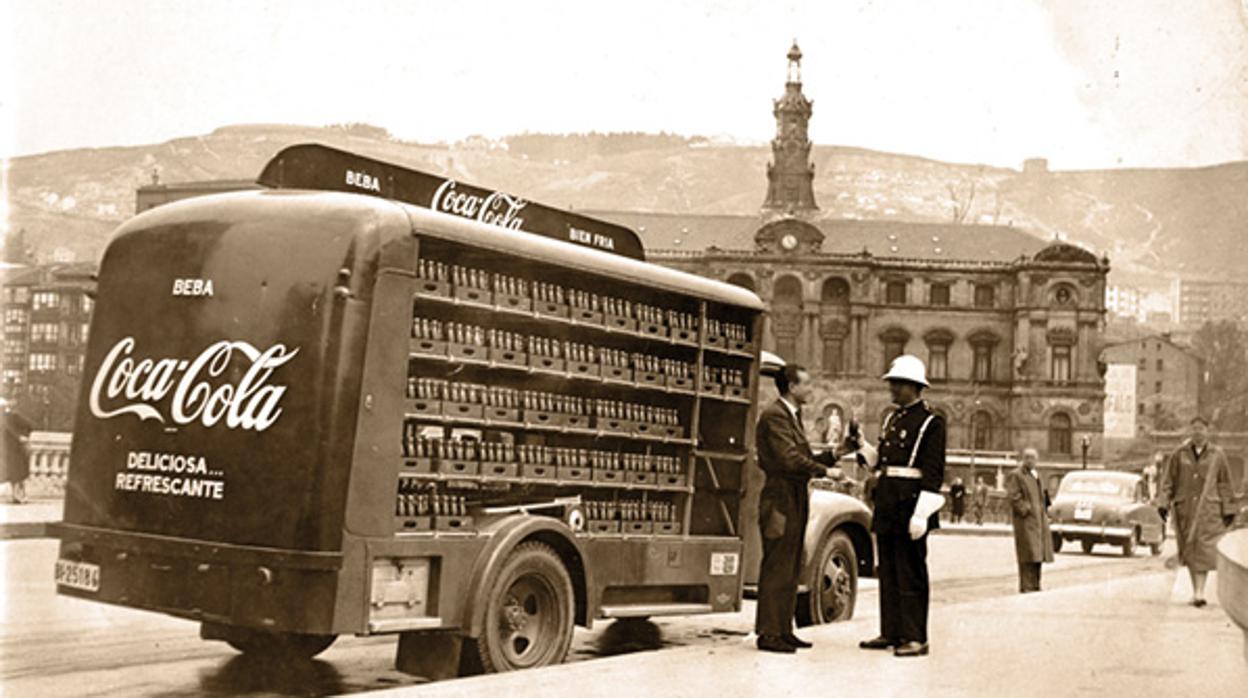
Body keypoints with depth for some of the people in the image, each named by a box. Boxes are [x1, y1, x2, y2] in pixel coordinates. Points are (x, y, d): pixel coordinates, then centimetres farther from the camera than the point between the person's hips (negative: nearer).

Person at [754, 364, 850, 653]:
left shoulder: (793, 416, 19)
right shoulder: (774, 416, -12)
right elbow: (790, 459, -21)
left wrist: (833, 454, 5)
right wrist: (826, 471, -17)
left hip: (796, 501, 10)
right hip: (781, 501, -10)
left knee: (790, 570, 12)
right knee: (776, 569, -7)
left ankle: (783, 630, 19)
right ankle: (768, 633, -4)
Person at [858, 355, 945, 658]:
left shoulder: (931, 423, -8)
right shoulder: (891, 420, 16)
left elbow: (933, 473, -14)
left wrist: (921, 513, -20)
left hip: (910, 502, -8)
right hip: (887, 502, 8)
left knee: (911, 573, -4)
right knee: (888, 572, 12)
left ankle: (915, 638, 2)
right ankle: (890, 633, 19)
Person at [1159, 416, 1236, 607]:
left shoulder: (1217, 455, 3)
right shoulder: (1179, 454, 4)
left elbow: (1224, 484, 7)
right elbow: (1168, 480, 6)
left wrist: (1228, 510, 5)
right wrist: (1164, 503, -2)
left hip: (1209, 508, -2)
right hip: (1185, 507, 2)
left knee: (1204, 549, -11)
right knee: (1189, 550, 6)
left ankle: (1199, 592, -14)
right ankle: (1196, 590, 17)